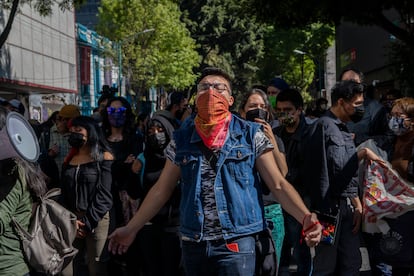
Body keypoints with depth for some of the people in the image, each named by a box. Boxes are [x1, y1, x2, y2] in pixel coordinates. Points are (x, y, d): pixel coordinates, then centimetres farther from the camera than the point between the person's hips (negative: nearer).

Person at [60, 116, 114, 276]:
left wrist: (87, 222, -12)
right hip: (72, 220, 5)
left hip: (97, 220, -5)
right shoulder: (69, 159, 12)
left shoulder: (104, 157, -4)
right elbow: (64, 194, 10)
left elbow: (104, 195, -10)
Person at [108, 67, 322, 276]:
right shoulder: (181, 139, 4)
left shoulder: (251, 135, -2)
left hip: (237, 243, -3)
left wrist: (305, 217, -20)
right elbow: (161, 190, 10)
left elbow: (278, 184, -4)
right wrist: (131, 228, 9)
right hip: (193, 244, 3)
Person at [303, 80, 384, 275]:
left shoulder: (342, 129, 16)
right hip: (330, 205, -9)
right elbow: (339, 166, -20)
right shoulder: (326, 126, -12)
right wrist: (363, 153, -9)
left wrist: (356, 204, 13)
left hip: (346, 205, 9)